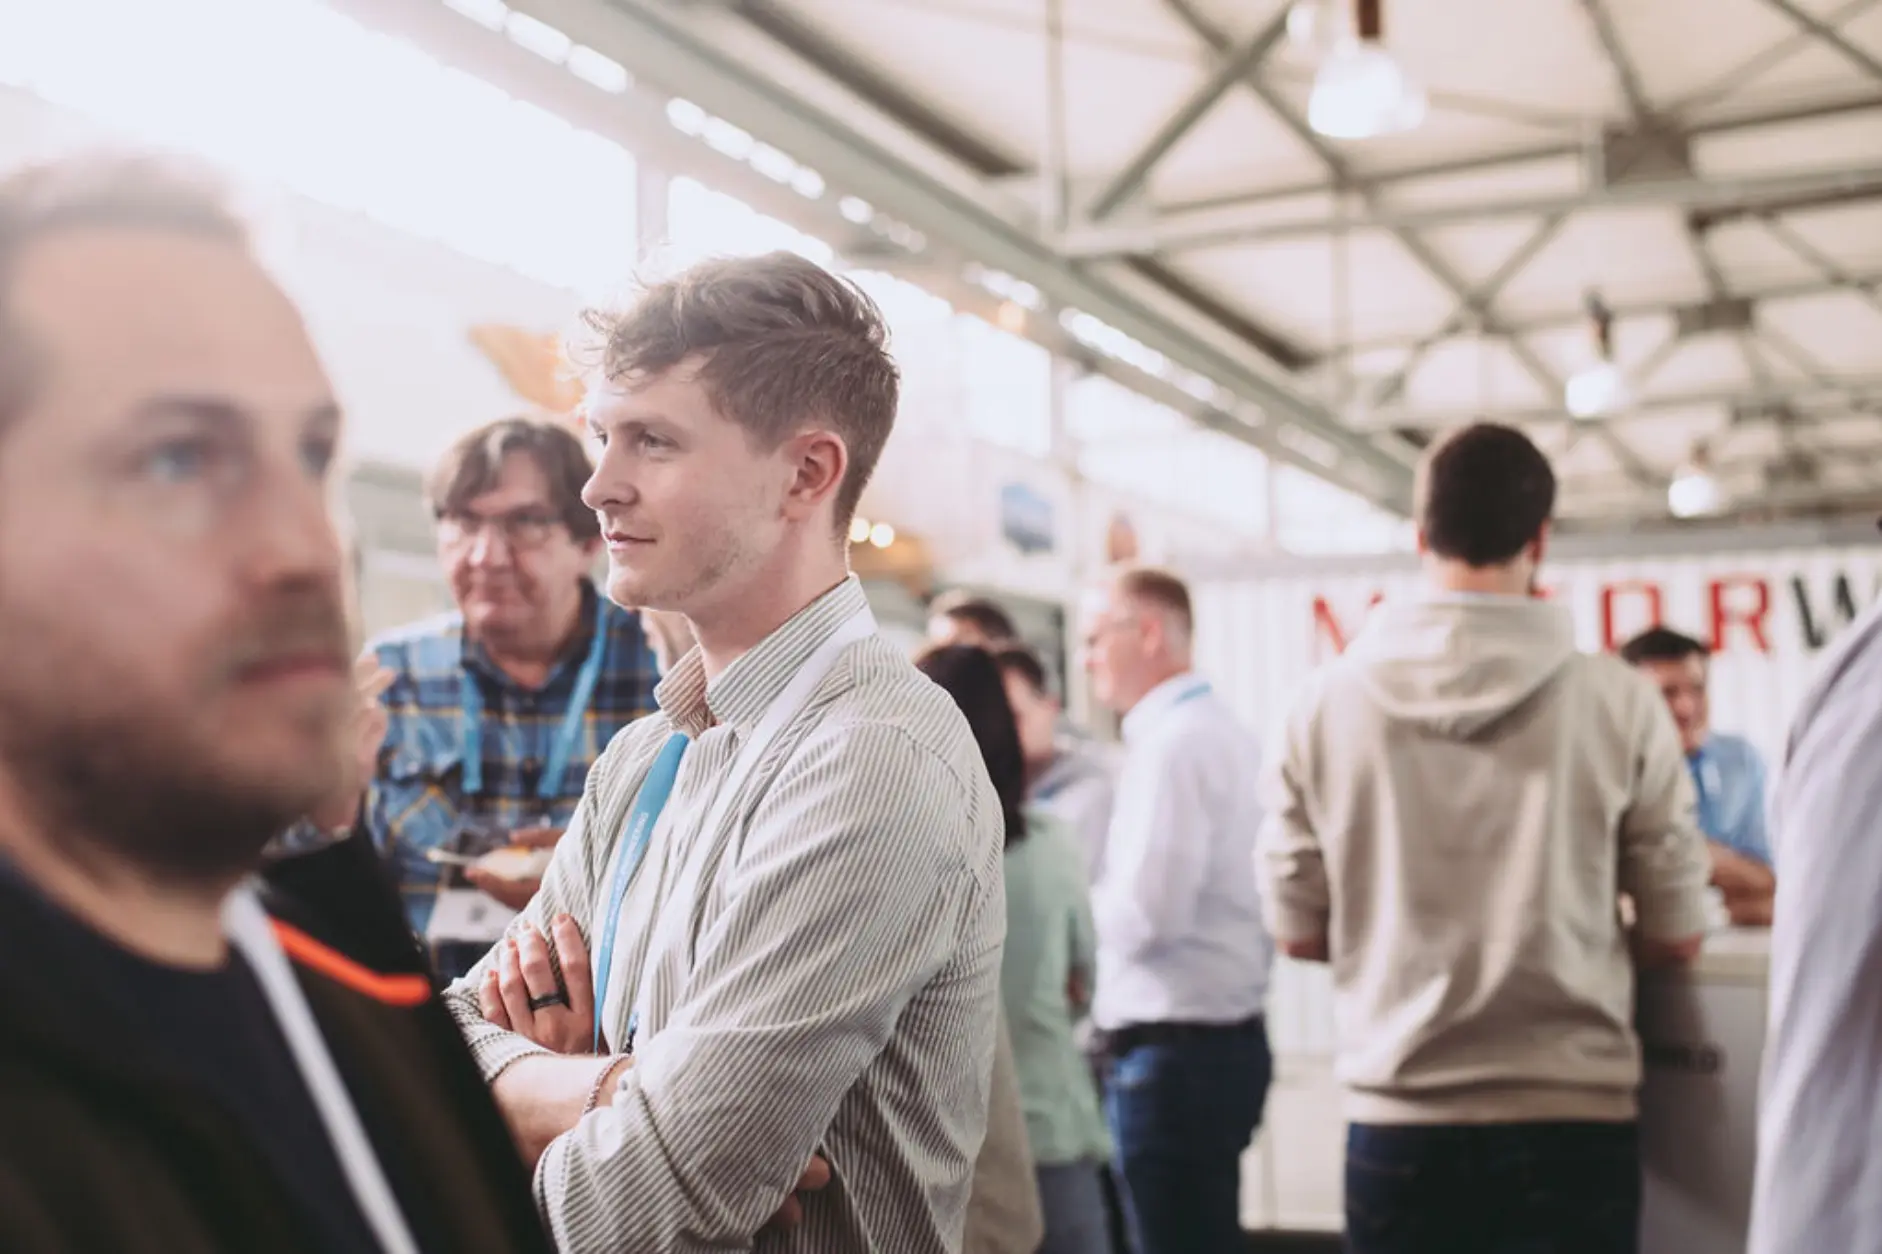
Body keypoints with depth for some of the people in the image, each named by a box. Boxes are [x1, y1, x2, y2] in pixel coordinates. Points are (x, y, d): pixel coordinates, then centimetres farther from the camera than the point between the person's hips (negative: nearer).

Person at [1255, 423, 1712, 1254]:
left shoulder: (1328, 701, -5)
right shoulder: (1618, 702, -8)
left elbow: (1297, 931, 2)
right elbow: (1676, 935, -1)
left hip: (1396, 1122, 1)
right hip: (1572, 1118, -1)